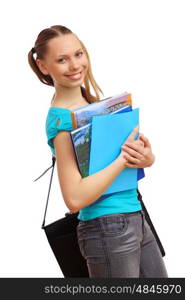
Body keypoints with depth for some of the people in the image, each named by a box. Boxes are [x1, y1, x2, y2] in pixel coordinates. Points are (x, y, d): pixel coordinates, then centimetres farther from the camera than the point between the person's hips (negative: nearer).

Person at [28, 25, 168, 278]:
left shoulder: (95, 103, 8)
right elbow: (75, 199, -24)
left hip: (136, 217, 8)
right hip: (108, 229, -8)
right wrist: (124, 158, -20)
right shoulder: (60, 119, -15)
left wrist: (147, 158, -9)